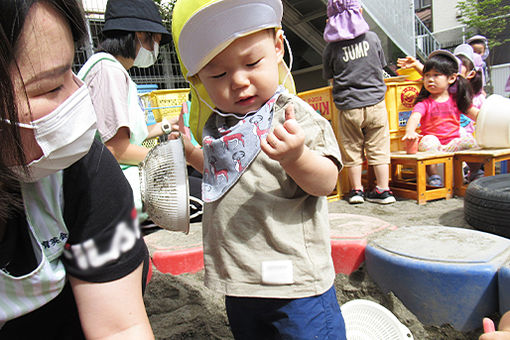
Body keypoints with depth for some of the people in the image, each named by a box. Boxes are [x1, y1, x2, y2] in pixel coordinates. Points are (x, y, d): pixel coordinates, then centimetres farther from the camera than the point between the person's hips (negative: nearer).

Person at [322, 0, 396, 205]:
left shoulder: (331, 47, -3)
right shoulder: (372, 38, 1)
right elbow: (380, 67, 12)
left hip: (348, 107, -1)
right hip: (375, 103, 1)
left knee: (352, 150, 12)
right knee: (379, 148, 9)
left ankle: (356, 190, 20)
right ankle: (383, 190, 14)